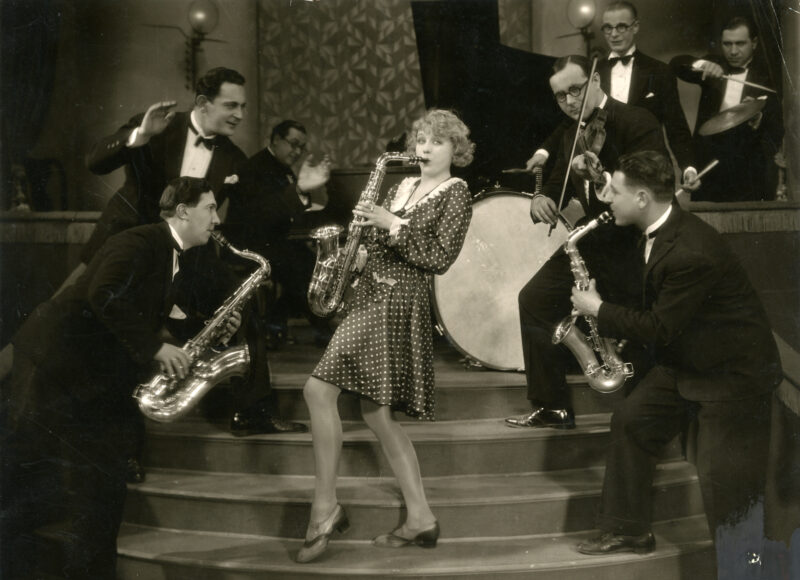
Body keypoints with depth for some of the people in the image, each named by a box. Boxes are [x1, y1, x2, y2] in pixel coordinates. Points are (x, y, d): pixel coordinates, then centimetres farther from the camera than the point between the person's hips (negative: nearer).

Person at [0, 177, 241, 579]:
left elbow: (152, 322, 14)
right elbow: (104, 295, -30)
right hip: (55, 368, -9)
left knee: (102, 491, 7)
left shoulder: (171, 259, 14)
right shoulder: (140, 243, -15)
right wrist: (155, 348, -26)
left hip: (97, 383, 9)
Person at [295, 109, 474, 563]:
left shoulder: (456, 193, -3)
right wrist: (366, 226, 0)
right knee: (377, 414, 8)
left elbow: (439, 258, -12)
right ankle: (421, 518, 13)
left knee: (319, 389, -16)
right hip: (371, 295, 9)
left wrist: (393, 226, -17)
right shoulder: (403, 186, 19)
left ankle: (326, 508, -8)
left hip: (399, 303, -9)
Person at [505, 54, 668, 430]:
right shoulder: (572, 134, 13)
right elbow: (559, 184, 21)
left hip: (628, 247, -8)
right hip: (588, 242, 9)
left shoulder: (637, 123, -14)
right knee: (535, 299, 7)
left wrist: (599, 174, -37)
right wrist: (541, 199, -3)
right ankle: (553, 408, 14)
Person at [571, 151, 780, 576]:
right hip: (684, 360, 10)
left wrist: (599, 311, -14)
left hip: (733, 373, -10)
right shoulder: (658, 232, 1)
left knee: (725, 484, -5)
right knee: (630, 422, 9)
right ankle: (628, 530, 19)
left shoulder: (691, 252, -30)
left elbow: (661, 328, -24)